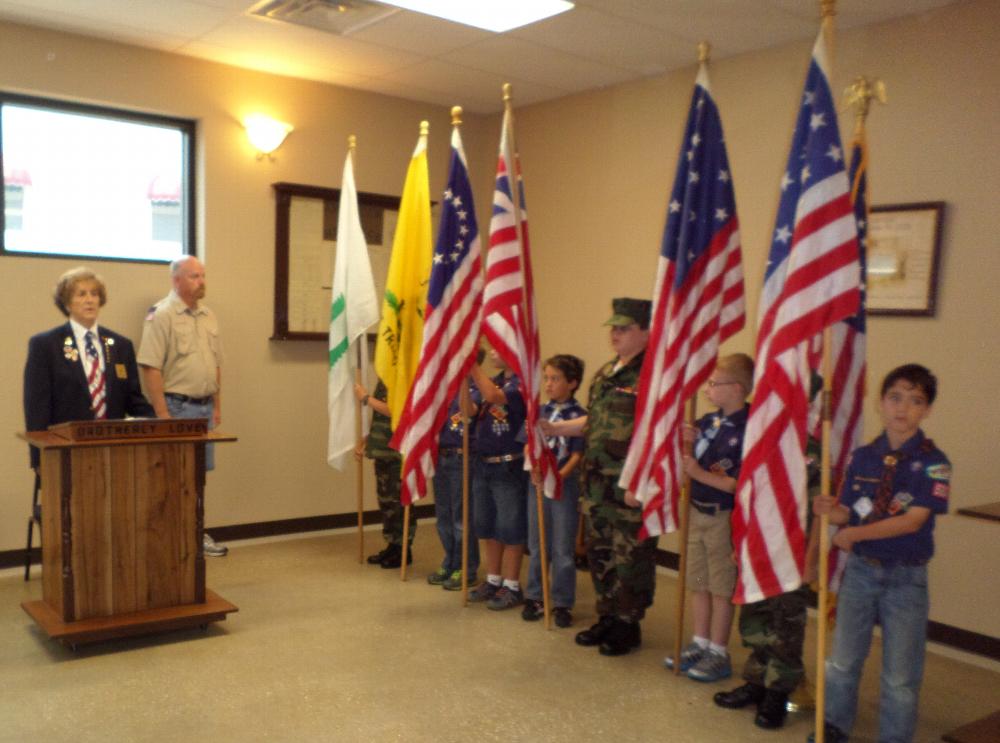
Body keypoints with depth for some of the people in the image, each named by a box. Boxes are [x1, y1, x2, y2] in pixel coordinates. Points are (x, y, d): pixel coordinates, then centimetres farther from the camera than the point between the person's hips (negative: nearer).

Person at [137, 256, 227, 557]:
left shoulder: (208, 316, 11)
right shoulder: (161, 315, -11)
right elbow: (150, 368, -16)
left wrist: (217, 405, 14)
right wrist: (162, 414, -19)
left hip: (204, 407, 7)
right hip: (176, 407, -7)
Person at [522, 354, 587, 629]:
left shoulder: (579, 416, -8)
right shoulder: (539, 412, 7)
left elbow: (577, 455, -11)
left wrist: (558, 477, -23)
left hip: (564, 485, -4)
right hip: (537, 483, 5)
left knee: (563, 549, 4)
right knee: (537, 546, 13)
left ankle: (563, 603, 15)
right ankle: (534, 597, 25)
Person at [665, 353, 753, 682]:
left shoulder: (747, 430, -19)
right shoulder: (708, 421, 3)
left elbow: (740, 484, -23)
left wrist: (700, 473, -22)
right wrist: (687, 440, -5)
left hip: (724, 518, -7)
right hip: (697, 512, 8)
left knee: (721, 587, 7)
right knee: (698, 583, 18)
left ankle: (718, 654, 21)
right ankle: (700, 644, 33)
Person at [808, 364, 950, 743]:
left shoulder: (932, 462, -11)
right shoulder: (863, 457, 1)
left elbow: (913, 520, -19)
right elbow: (847, 512, 2)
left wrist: (856, 533, -25)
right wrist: (830, 510, -20)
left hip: (906, 576, -3)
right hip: (860, 568, 4)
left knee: (900, 672, 8)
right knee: (843, 657, 15)